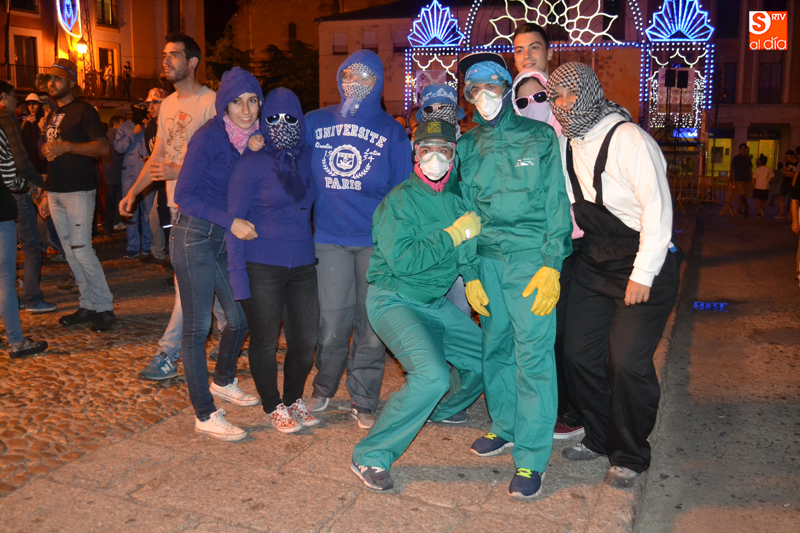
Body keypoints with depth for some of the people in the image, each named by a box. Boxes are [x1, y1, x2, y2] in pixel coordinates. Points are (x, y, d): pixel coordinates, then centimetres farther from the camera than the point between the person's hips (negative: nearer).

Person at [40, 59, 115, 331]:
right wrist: (47, 151, 4)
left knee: (81, 249, -12)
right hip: (55, 191, 8)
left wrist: (67, 146, -23)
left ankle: (104, 307, -3)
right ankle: (88, 306, 16)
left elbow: (103, 147, -16)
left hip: (78, 191, -8)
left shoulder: (84, 110, -6)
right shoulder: (53, 114, 17)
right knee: (70, 251, 8)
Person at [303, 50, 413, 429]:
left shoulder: (391, 131, 6)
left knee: (371, 325, 3)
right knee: (332, 324, 3)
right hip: (329, 238, 1)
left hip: (376, 240, -1)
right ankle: (322, 390, 27)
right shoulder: (316, 122, 10)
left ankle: (364, 402, 18)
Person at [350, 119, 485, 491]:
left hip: (435, 302, 7)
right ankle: (370, 456, -12)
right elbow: (402, 260, -26)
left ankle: (443, 408, 42)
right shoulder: (400, 200, -15)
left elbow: (469, 247, 13)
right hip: (394, 300, -7)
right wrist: (453, 235, -21)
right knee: (432, 374, -27)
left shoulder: (457, 195, 5)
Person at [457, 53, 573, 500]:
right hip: (488, 260, 4)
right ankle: (506, 426, 32)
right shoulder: (467, 146, 11)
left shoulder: (540, 137, 2)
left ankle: (532, 457, 2)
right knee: (495, 348, 11)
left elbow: (557, 203, -1)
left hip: (531, 259, -4)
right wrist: (470, 273, 6)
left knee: (533, 354, -6)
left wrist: (552, 264, -11)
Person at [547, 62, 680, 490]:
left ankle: (629, 457, 12)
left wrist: (643, 274, -18)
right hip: (594, 262, 7)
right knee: (578, 353, 7)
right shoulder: (565, 142, 6)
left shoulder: (627, 138, -17)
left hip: (644, 263, -7)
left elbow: (657, 206, -19)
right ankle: (599, 437, 29)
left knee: (627, 362, -10)